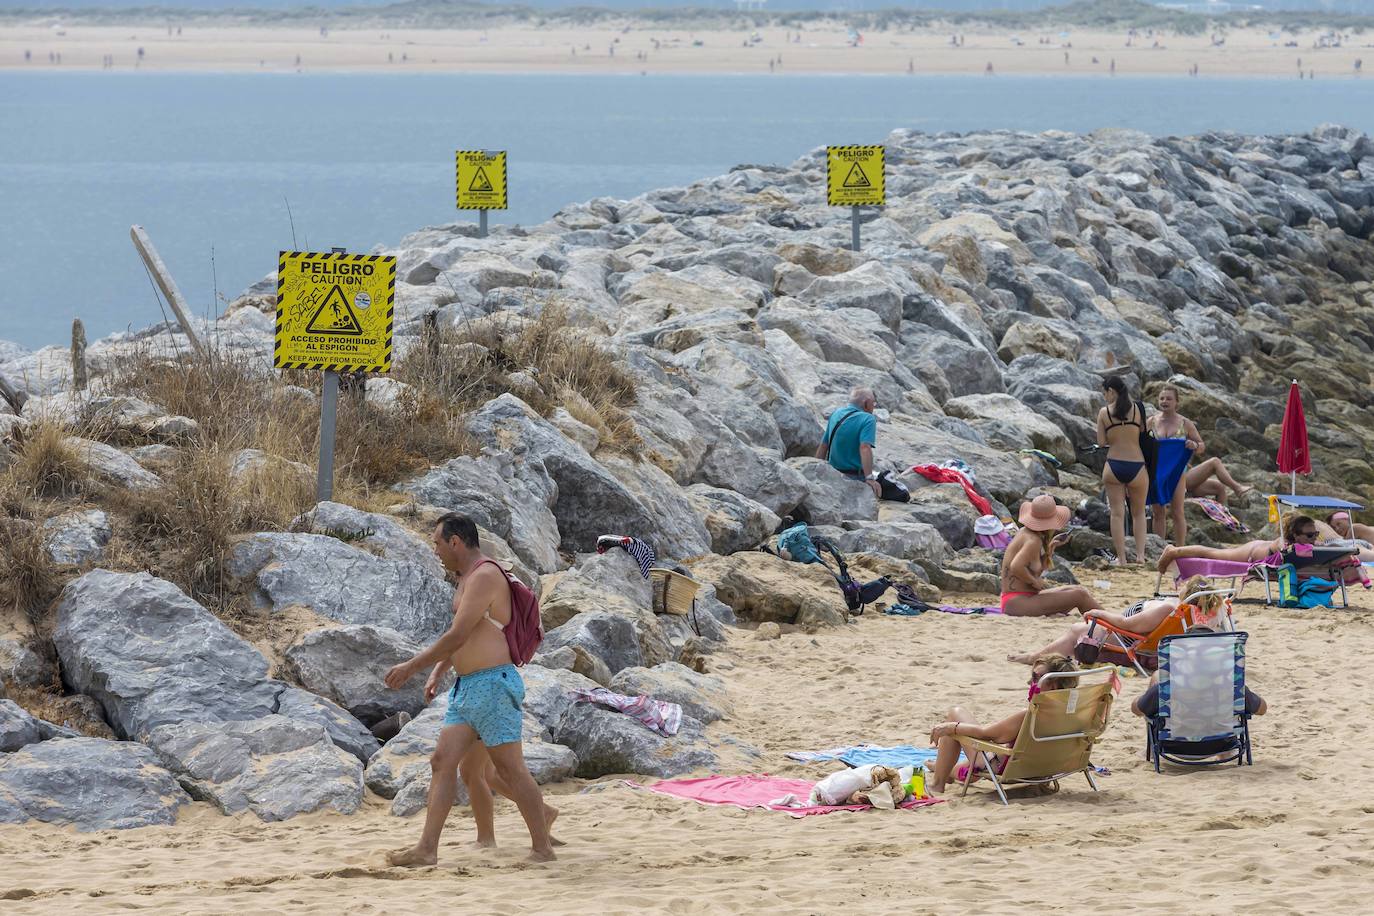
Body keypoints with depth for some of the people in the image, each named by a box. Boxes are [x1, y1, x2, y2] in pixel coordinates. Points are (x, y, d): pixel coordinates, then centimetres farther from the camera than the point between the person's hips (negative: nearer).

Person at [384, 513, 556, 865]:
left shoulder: (485, 576, -14)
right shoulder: (468, 578, 18)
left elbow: (458, 636, -18)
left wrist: (411, 666, -12)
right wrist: (437, 671, 26)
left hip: (493, 684, -10)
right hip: (466, 687, 10)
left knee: (510, 768, -6)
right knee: (442, 761, 1)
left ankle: (542, 849, -1)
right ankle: (427, 848, -2)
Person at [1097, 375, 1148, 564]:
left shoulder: (1104, 412, -2)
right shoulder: (1137, 409, 0)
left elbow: (1101, 442, 0)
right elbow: (1143, 434, 4)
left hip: (1114, 466, -1)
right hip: (1136, 466, 1)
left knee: (1117, 513, 5)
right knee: (1138, 514, 16)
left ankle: (1121, 557, 2)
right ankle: (1140, 553, 6)